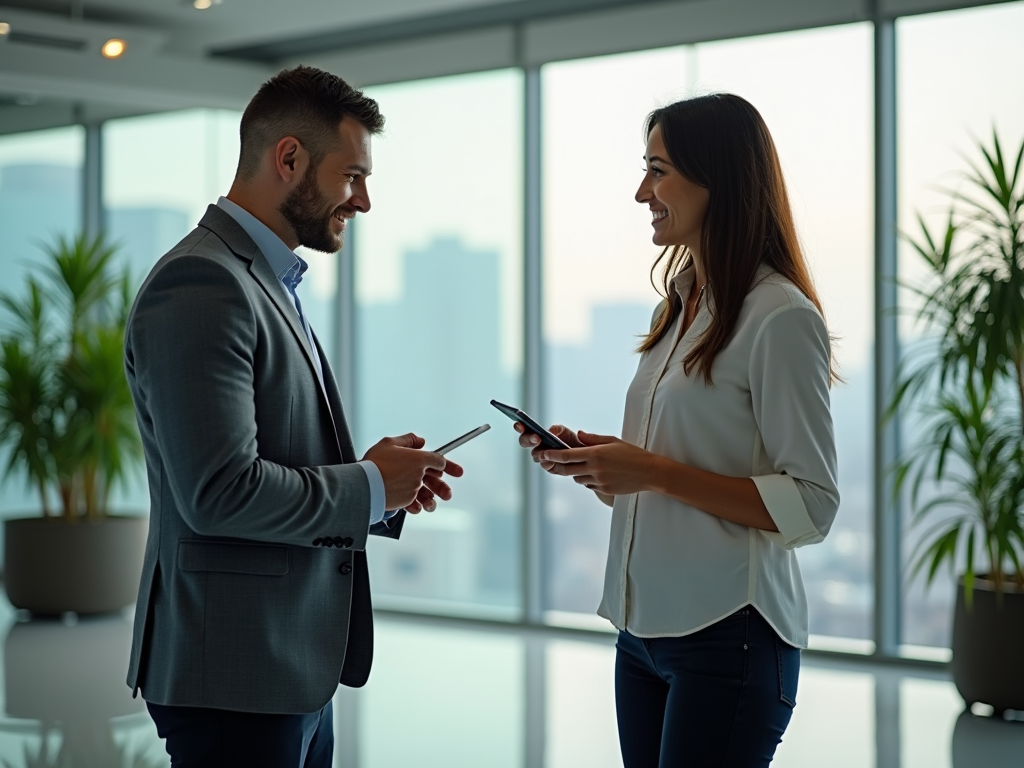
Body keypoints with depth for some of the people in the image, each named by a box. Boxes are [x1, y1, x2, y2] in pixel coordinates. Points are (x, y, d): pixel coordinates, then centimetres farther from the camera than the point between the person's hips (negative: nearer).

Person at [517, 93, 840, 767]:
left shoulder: (781, 318, -13)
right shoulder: (678, 309, 14)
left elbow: (812, 507, -16)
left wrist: (654, 471, -20)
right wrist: (594, 459, 2)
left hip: (728, 636, -8)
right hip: (645, 629, 8)